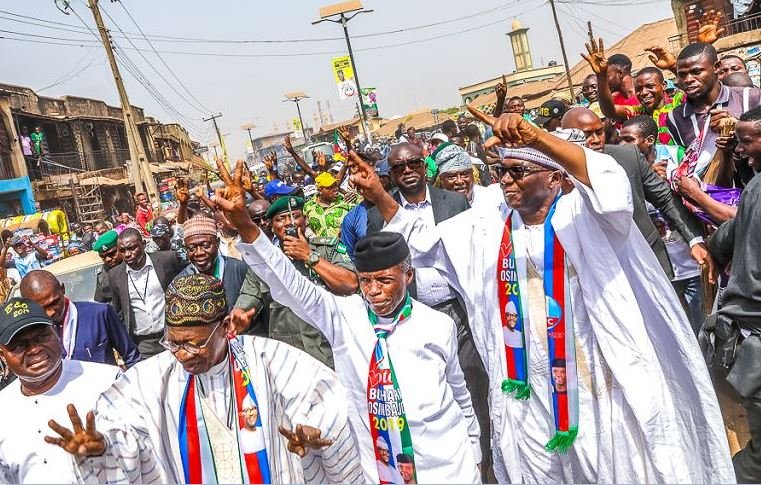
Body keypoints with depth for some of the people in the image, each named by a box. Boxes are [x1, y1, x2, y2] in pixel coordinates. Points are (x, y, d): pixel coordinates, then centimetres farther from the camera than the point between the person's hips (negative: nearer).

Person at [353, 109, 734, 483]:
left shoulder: (581, 216, -11)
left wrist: (535, 137, -42)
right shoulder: (488, 224, 4)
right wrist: (379, 197, -4)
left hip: (595, 386, -4)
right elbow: (424, 241, 9)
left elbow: (612, 187, -32)